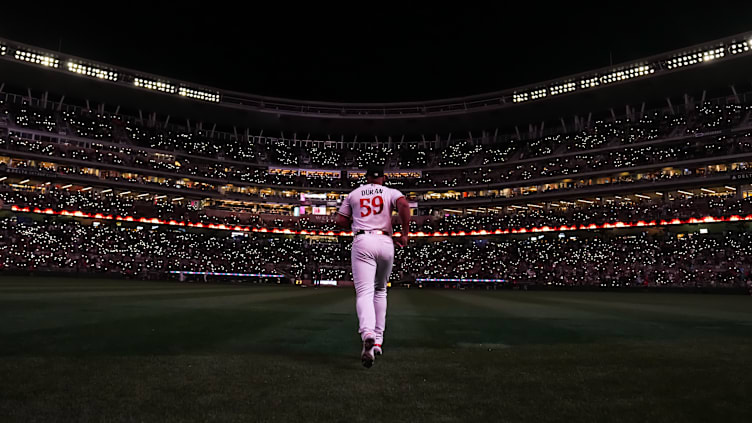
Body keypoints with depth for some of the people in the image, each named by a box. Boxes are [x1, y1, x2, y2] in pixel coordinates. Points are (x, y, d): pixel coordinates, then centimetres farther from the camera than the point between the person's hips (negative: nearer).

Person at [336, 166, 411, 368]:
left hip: (362, 242, -1)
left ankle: (368, 336, -38)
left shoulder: (354, 194, 17)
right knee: (380, 290, 18)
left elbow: (340, 220, 16)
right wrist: (405, 234, -6)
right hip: (385, 243, 1)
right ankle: (378, 340, 16)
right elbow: (404, 205, -9)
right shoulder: (391, 192, 13)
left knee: (364, 292, -11)